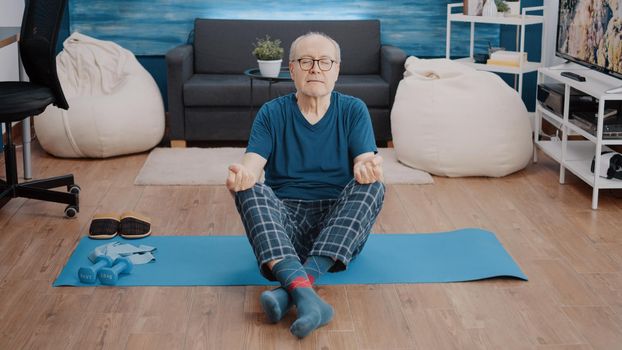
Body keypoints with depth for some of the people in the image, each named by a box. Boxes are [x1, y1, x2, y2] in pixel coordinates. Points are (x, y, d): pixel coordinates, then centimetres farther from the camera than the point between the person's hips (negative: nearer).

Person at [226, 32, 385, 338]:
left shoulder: (353, 110, 5)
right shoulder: (272, 113, 5)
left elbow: (364, 163, -8)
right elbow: (252, 164, -8)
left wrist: (367, 168, -35)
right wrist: (242, 173, -35)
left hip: (340, 223, 0)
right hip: (282, 219, 0)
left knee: (371, 186, -28)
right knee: (248, 189, -28)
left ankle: (290, 289, -42)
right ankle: (305, 295, -52)